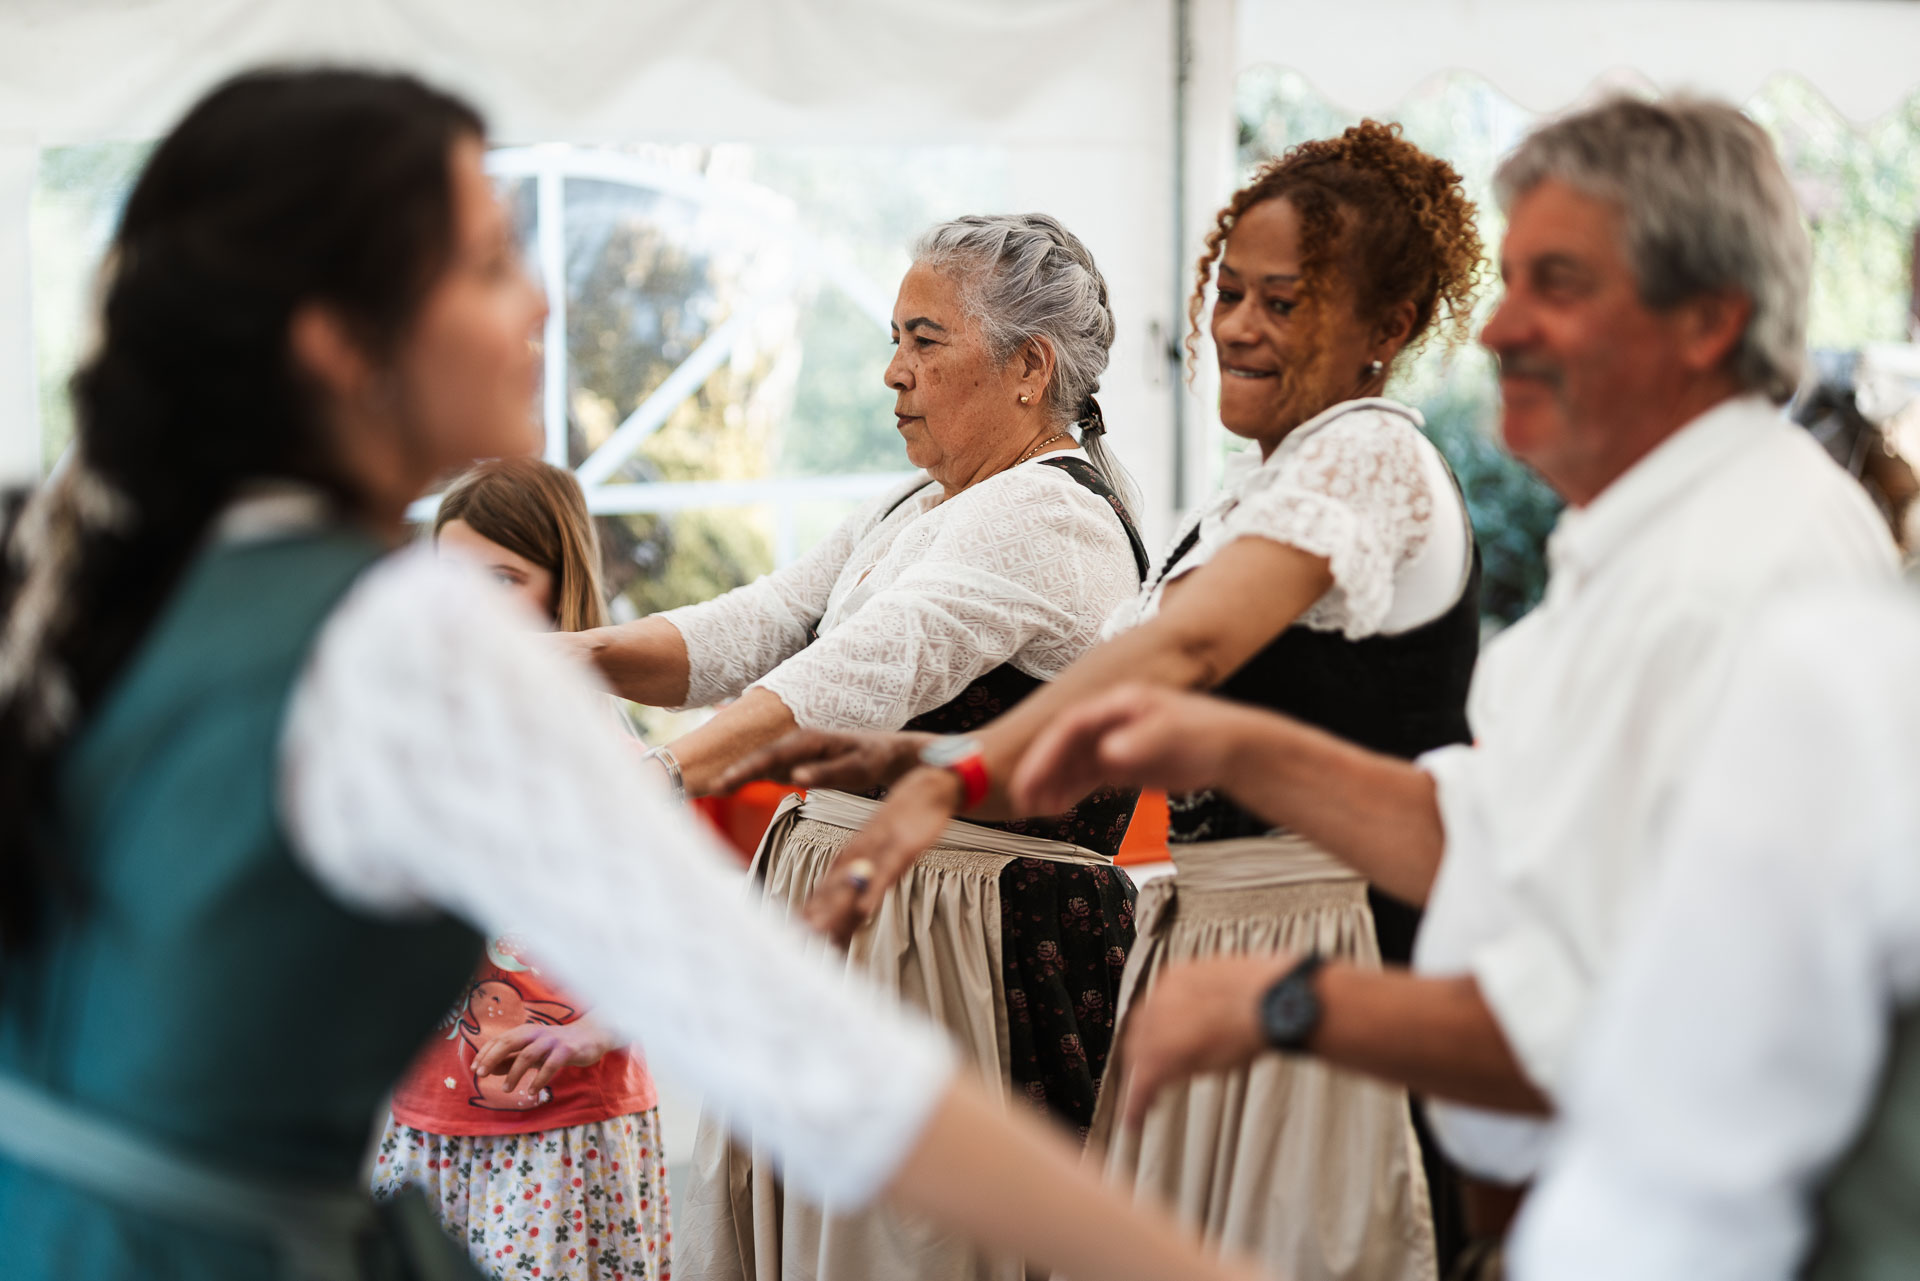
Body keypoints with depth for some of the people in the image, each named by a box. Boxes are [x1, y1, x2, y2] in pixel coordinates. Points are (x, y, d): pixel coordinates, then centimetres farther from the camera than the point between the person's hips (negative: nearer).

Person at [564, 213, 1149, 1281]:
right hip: (835, 913, 10)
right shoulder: (914, 513, 19)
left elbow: (862, 674, -29)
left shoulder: (1045, 519, -14)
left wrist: (661, 778, -41)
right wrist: (588, 655, -8)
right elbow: (751, 631, 9)